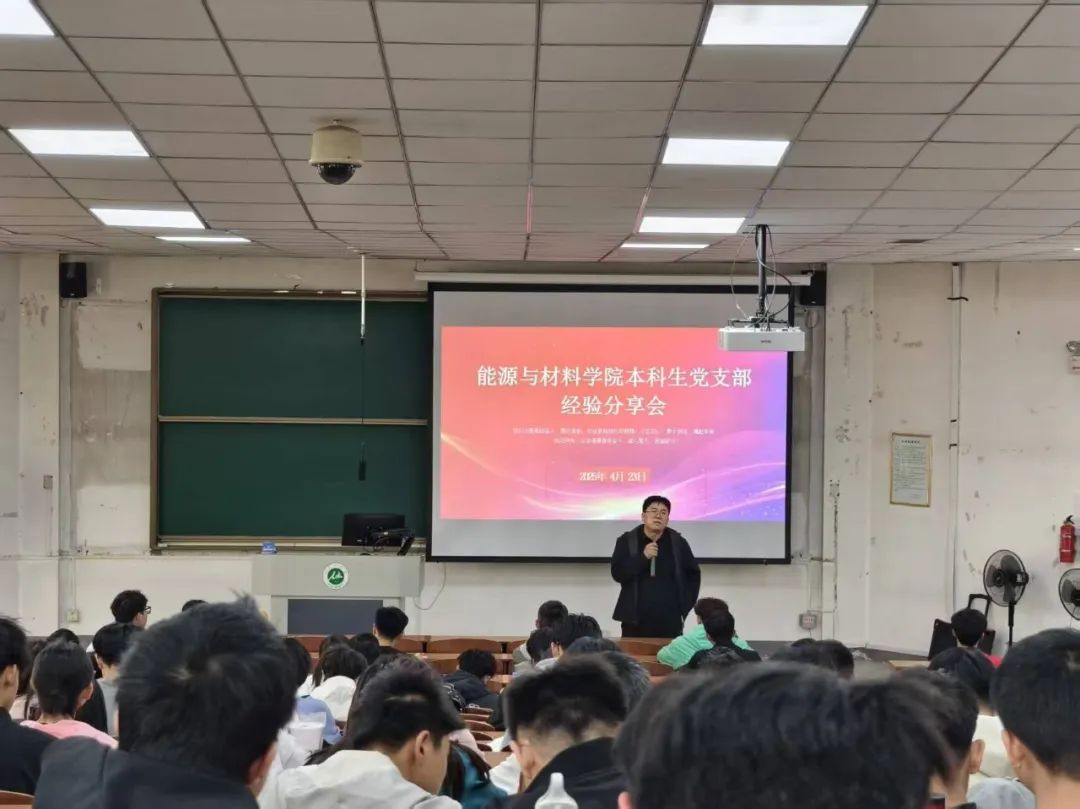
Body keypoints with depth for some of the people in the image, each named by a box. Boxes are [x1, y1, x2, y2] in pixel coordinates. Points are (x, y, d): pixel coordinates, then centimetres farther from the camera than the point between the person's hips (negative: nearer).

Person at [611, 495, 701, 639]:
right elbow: (617, 573, -7)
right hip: (636, 620, -1)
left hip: (670, 620, 1)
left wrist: (684, 606, 9)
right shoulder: (626, 541, 3)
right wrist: (643, 557, -17)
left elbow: (693, 574, 16)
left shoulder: (678, 542, 6)